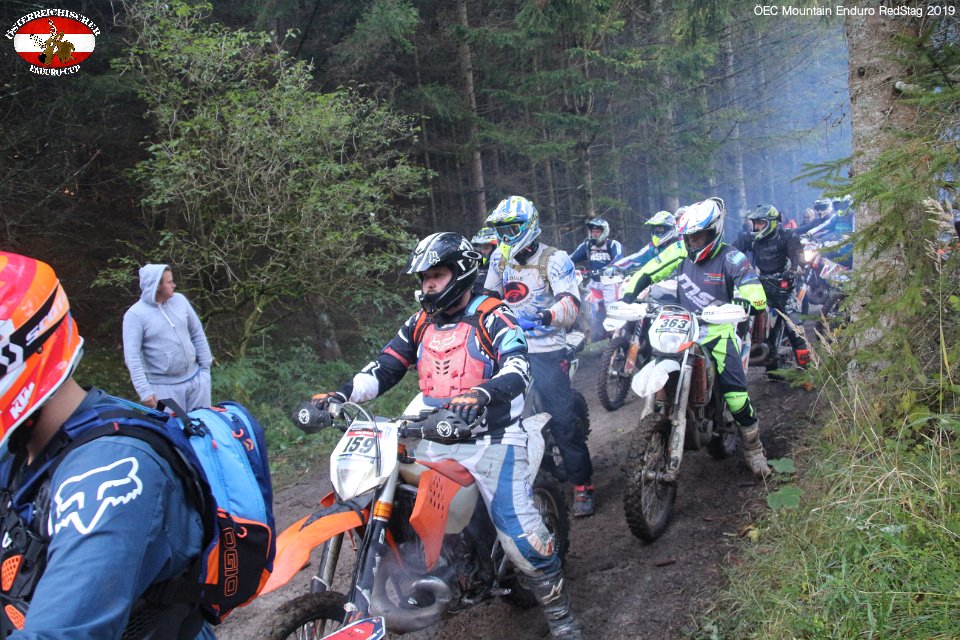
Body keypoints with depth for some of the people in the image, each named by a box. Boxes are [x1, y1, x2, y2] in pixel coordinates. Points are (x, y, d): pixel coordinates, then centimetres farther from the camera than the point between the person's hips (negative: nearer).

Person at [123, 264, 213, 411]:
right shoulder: (135, 314, -13)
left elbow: (198, 334, 10)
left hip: (196, 379, 5)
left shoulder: (180, 300, 1)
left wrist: (205, 366, 9)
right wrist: (144, 391, -20)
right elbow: (132, 356, -15)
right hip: (164, 387, -5)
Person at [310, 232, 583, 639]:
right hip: (437, 438, 7)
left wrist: (482, 394, -45)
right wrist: (341, 394, -6)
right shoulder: (421, 323, 12)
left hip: (490, 439, -7)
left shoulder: (490, 316, -8)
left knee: (521, 534, -17)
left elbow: (518, 368, -24)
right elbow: (384, 368, 12)